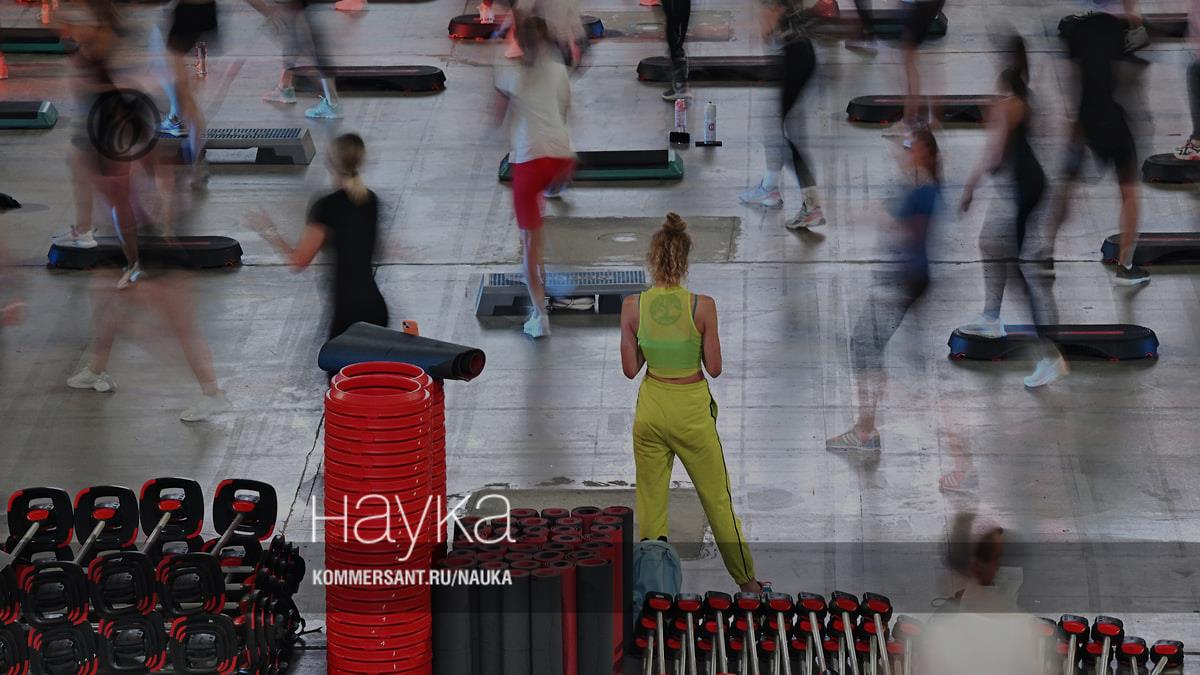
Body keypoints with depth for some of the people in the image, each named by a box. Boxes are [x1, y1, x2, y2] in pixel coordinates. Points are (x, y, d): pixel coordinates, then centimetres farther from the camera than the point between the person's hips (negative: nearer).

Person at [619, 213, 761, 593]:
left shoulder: (632, 306, -10)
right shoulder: (702, 306, -15)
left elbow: (630, 369, -3)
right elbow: (714, 368, -9)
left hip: (651, 408, 1)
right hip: (692, 409, -1)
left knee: (650, 500, 12)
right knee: (717, 498, 13)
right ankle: (746, 580, 23)